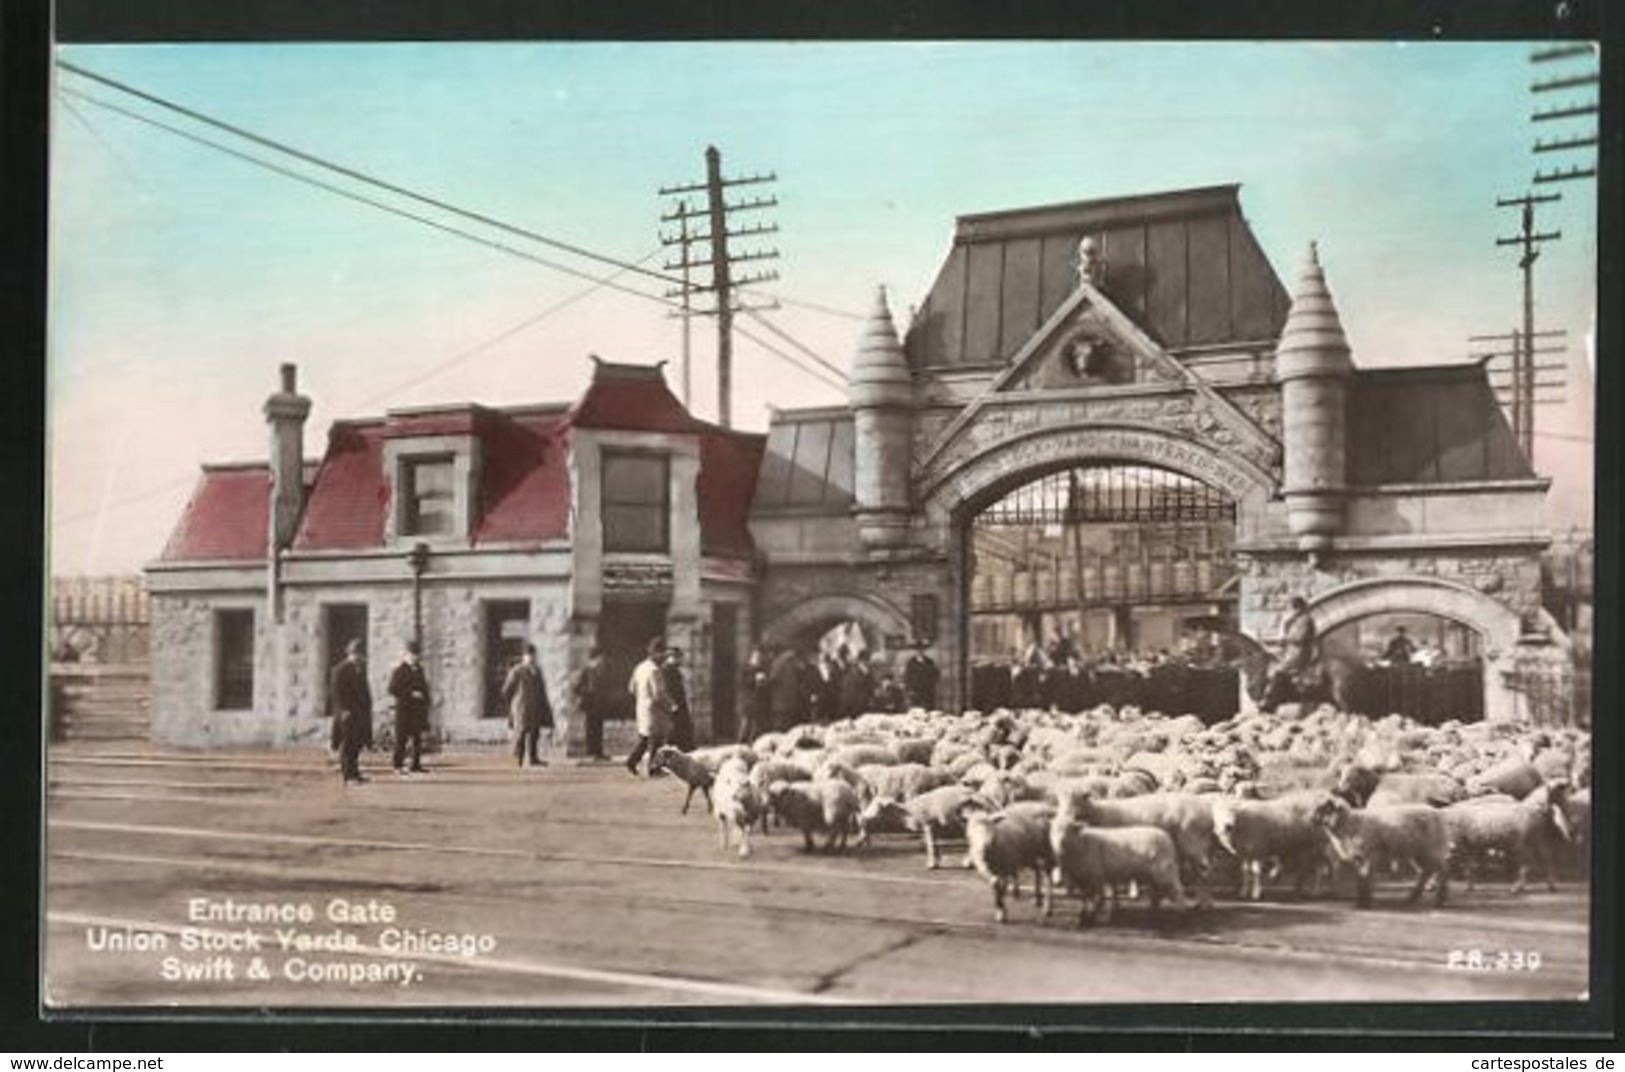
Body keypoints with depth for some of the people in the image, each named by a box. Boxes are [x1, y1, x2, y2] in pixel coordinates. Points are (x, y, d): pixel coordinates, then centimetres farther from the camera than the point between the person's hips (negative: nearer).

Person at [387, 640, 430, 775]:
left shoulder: (419, 669, 15)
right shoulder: (398, 671, -5)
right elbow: (393, 690, -11)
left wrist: (426, 703, 12)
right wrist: (410, 694, -16)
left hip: (419, 708, 6)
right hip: (404, 708, -6)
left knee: (418, 738, 5)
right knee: (402, 737, -4)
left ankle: (416, 765, 8)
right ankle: (398, 764, 5)